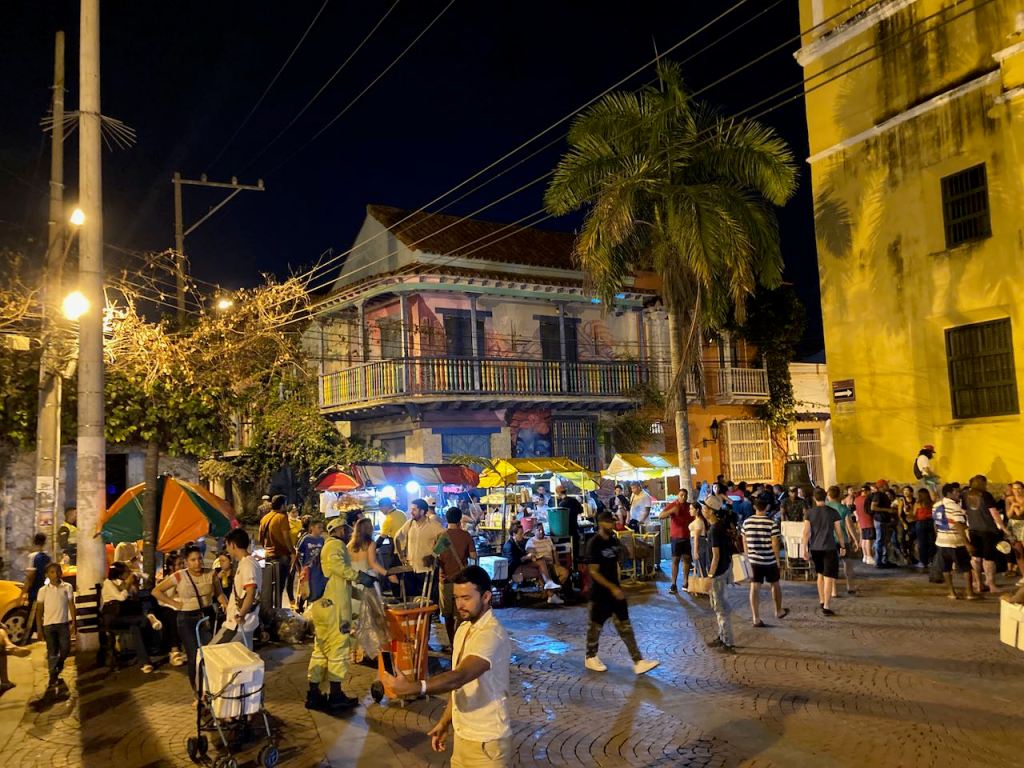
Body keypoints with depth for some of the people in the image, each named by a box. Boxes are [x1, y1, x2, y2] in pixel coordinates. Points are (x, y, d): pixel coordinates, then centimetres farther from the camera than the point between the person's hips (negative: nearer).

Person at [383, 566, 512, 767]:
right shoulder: (464, 628, 5)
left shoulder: (492, 635, -25)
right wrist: (445, 721, 13)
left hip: (487, 741, -8)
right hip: (463, 734, 8)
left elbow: (460, 677, -38)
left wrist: (414, 687, -48)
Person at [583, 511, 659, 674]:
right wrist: (612, 588, -23)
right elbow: (593, 572, -21)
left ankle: (638, 662, 4)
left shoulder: (614, 540, 4)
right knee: (596, 625, 9)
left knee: (624, 626, 5)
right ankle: (591, 658, 27)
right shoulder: (594, 544, -18)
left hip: (615, 589, 7)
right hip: (600, 592, -7)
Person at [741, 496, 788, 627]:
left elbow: (744, 542, 6)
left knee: (755, 587, 4)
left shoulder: (747, 522, -2)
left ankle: (756, 618, 3)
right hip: (770, 560, -2)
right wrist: (778, 560, -1)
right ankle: (779, 611, 37)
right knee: (775, 584, 19)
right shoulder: (772, 523, -13)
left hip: (754, 560, 2)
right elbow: (775, 543, -12)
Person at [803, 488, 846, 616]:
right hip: (829, 548, -3)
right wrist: (843, 547, 10)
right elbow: (838, 531, -1)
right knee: (829, 577, -1)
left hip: (815, 548, 3)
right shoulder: (833, 512, -5)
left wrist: (805, 548, 1)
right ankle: (827, 607, -5)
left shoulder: (810, 512, -1)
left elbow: (806, 532, -4)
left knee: (820, 574, 21)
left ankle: (821, 601, 30)